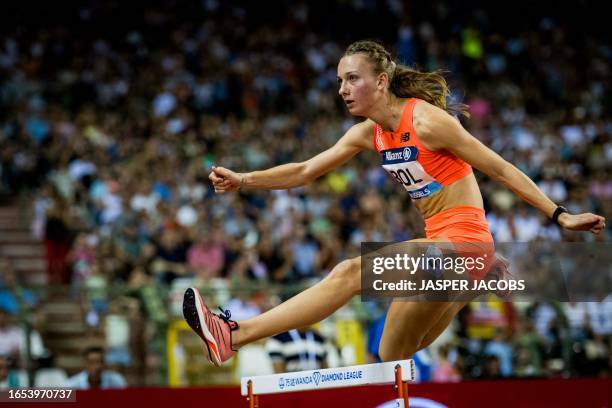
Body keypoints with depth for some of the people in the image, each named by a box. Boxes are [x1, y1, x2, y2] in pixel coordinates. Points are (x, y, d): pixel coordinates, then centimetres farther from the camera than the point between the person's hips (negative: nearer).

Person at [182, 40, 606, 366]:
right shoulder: (369, 134, 9)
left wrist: (559, 215, -10)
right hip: (442, 248, 9)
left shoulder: (426, 121, -13)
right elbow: (306, 171, 10)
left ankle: (235, 334, -27)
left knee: (351, 273, -22)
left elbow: (500, 169, -10)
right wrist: (244, 180, -2)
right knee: (397, 360, 11)